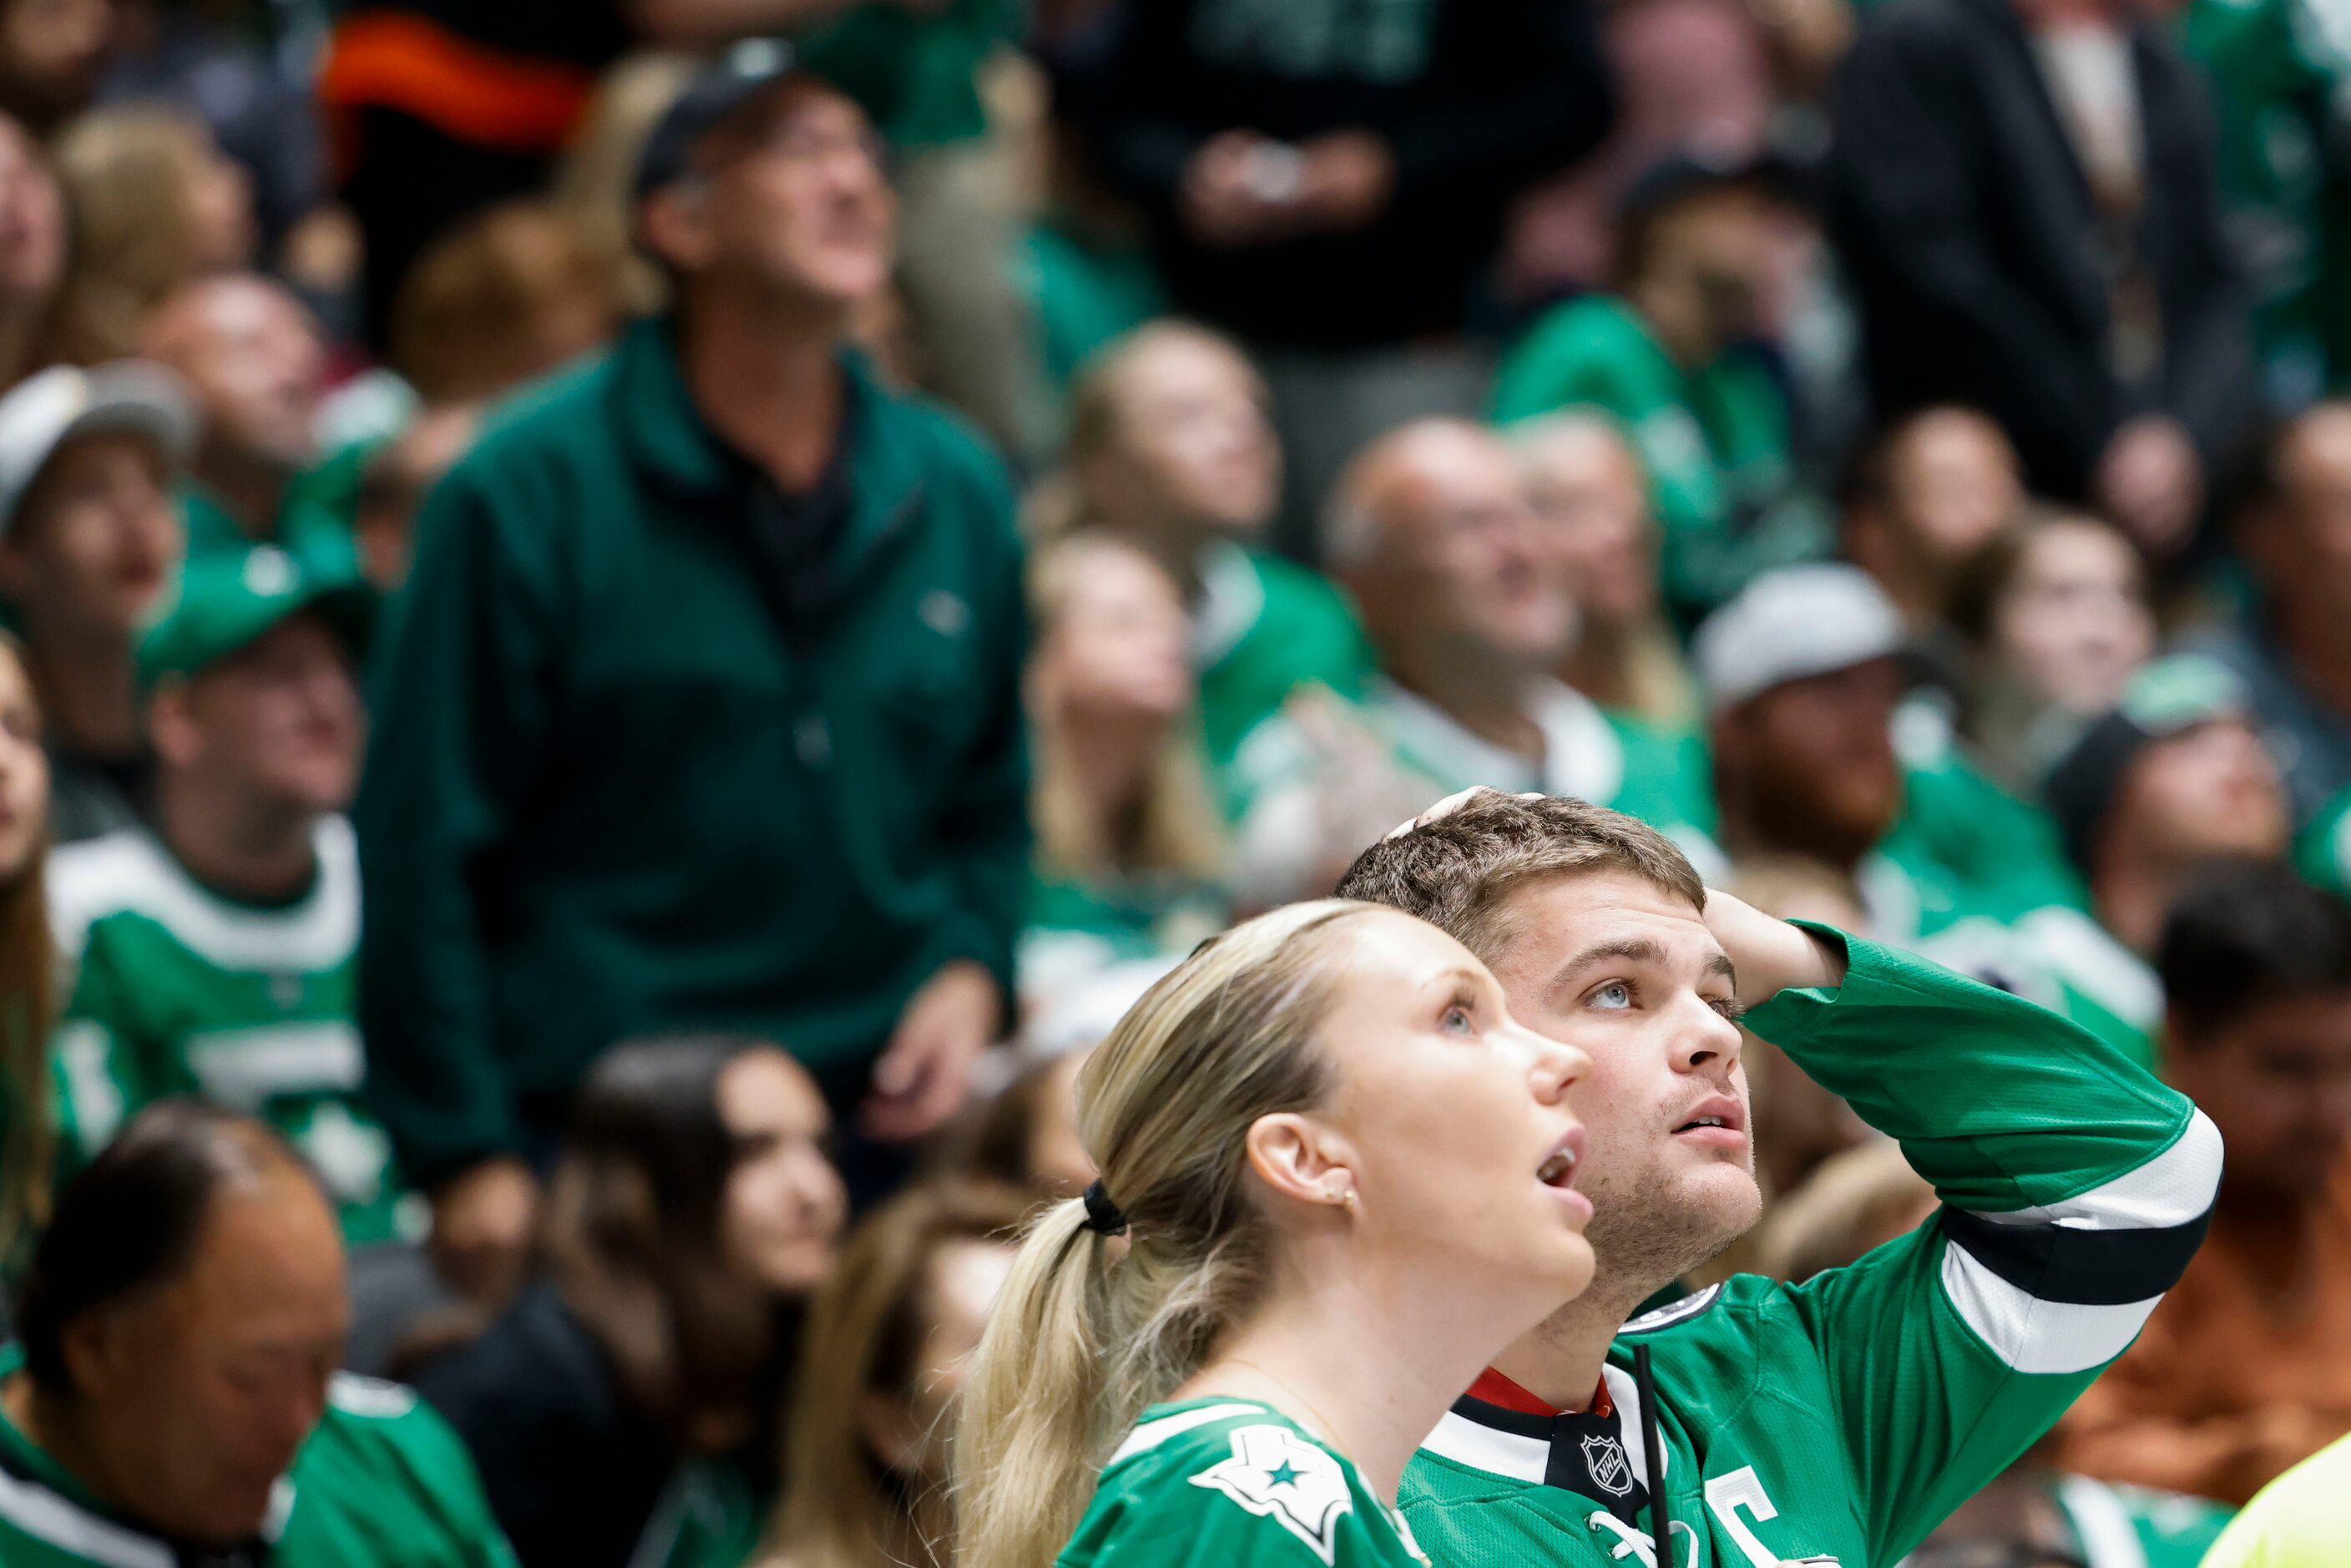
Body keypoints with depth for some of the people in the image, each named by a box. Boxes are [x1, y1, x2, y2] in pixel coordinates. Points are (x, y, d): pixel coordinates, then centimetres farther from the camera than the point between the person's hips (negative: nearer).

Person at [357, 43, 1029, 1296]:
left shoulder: (956, 496, 12)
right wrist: (467, 1156, -9)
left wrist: (970, 971, 3)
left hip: (882, 1135, 4)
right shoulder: (534, 491, -4)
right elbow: (422, 849, -5)